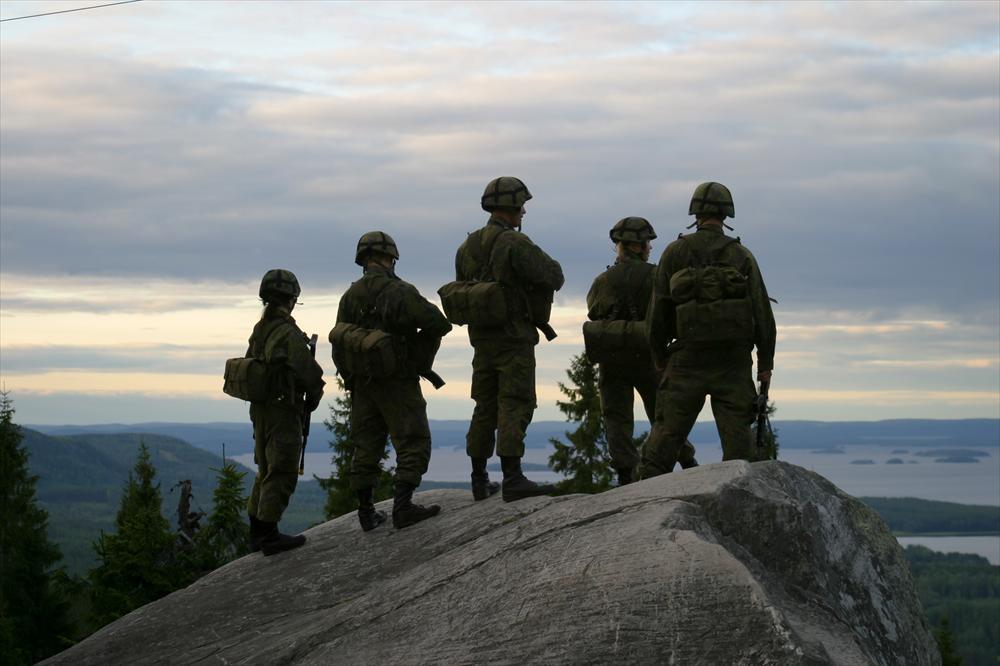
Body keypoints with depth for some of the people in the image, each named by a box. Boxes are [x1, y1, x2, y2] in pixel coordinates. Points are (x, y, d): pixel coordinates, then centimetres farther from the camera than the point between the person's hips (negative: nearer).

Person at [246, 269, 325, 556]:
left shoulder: (259, 330, 9)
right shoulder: (288, 333, -18)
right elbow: (310, 373, -18)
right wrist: (312, 399, 3)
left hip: (260, 410, 9)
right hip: (284, 412, -9)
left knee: (267, 471, 16)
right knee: (282, 473, -3)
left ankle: (257, 532, 19)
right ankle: (269, 535, -4)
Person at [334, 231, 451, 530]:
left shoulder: (349, 296, 6)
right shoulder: (399, 292, -12)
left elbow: (339, 348, 8)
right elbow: (437, 323, -19)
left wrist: (353, 382, 17)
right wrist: (419, 358, -3)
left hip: (362, 384, 6)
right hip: (398, 383, -6)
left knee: (366, 448, 11)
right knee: (413, 444, -2)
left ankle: (367, 513, 13)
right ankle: (403, 506, -13)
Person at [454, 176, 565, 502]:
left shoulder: (468, 247, 9)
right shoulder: (515, 243, -15)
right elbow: (553, 277, -14)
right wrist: (548, 266, 7)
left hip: (481, 339, 7)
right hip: (514, 338, -7)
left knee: (485, 408, 12)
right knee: (515, 406, -9)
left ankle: (480, 481, 15)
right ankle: (513, 479, -16)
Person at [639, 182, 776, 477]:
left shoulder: (675, 252, 3)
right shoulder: (742, 256, 4)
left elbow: (658, 310, 3)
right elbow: (762, 312, 2)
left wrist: (659, 354, 14)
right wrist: (765, 361, 8)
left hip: (688, 361, 0)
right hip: (733, 362, 0)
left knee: (667, 433, 2)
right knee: (737, 433, 3)